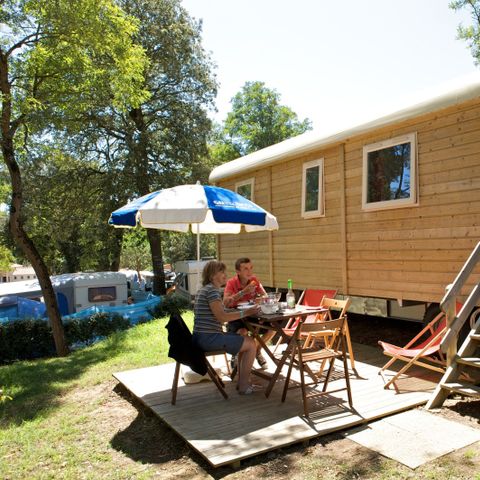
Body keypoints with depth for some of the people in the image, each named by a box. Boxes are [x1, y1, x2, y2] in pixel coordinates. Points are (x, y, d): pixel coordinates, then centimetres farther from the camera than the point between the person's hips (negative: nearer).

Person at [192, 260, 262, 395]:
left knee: (245, 340, 19)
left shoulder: (203, 290, 17)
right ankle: (244, 386, 3)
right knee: (251, 344, -6)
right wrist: (245, 312, -19)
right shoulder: (212, 290, -15)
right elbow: (221, 317, -22)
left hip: (202, 337, 10)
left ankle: (241, 381, 21)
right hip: (208, 338, -10)